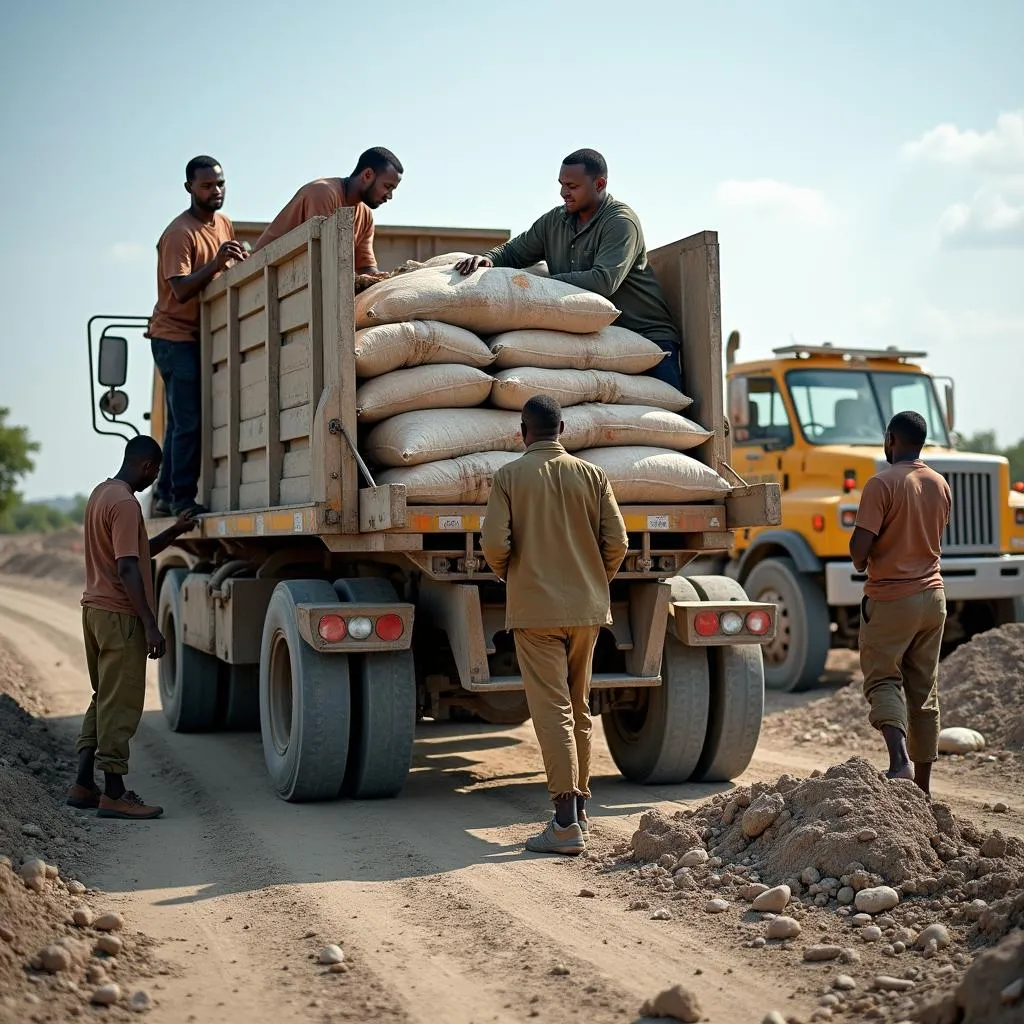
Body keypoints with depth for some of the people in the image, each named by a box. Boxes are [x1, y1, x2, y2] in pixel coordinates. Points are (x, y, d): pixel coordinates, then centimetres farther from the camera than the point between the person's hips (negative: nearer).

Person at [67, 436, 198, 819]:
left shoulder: (101, 493, 15)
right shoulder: (125, 504, -17)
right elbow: (127, 568, -22)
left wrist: (174, 532, 17)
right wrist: (150, 625, -22)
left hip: (96, 609, 10)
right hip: (119, 616, -10)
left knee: (105, 699, 17)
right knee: (120, 705, -5)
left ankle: (84, 785, 20)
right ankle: (114, 794, -1)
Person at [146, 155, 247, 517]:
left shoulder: (224, 225, 10)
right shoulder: (179, 233, -17)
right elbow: (182, 291, -26)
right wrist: (215, 264, -36)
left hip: (203, 335, 8)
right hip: (175, 335, -8)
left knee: (181, 421, 11)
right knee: (189, 421, -12)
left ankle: (165, 496, 17)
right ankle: (182, 497, -7)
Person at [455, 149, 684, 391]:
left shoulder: (621, 222, -13)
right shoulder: (554, 221, 10)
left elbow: (604, 281, -25)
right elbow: (512, 251, 18)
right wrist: (487, 259, -7)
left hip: (646, 333, -6)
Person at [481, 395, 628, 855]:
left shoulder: (509, 476, -4)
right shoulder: (591, 475, 4)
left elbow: (494, 543, -12)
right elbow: (616, 541, 0)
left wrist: (506, 573, 9)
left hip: (535, 609, -4)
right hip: (587, 609, 4)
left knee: (552, 710, -6)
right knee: (578, 709, 17)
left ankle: (566, 823, -13)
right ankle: (579, 805, 26)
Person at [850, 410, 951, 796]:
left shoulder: (883, 483, -14)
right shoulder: (940, 485, 8)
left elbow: (860, 545, -19)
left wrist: (861, 563, 2)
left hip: (890, 599, -6)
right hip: (932, 594, 6)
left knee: (883, 680, 1)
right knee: (924, 690, 11)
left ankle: (900, 758, -23)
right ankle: (922, 786, 15)